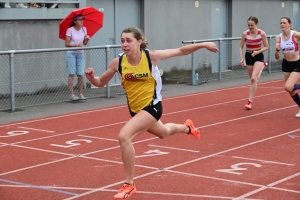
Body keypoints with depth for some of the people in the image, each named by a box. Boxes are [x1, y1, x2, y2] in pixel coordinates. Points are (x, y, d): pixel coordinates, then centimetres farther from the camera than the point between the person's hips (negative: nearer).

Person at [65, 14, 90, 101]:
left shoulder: (84, 29, 6)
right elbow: (67, 44, -11)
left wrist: (86, 39, -10)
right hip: (71, 54, -4)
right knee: (71, 74, -5)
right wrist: (76, 45, -23)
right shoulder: (70, 30, -10)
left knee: (80, 75, 1)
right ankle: (72, 94, -4)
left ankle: (81, 94, 8)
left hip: (80, 54, 4)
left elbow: (85, 43, 11)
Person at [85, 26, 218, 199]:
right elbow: (101, 82, 1)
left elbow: (181, 51, -7)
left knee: (124, 136, -25)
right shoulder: (117, 62, -11)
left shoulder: (151, 56, -19)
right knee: (163, 133, 32)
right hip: (135, 109, 6)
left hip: (152, 106, -6)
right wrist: (91, 77, -21)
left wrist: (203, 45, -11)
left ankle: (129, 185, -11)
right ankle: (187, 127, 68)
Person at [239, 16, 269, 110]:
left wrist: (257, 52, -20)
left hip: (258, 56, -3)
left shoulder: (262, 33, -13)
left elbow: (266, 47, -4)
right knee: (253, 79, 14)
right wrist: (241, 59, -10)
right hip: (248, 56, 3)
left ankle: (250, 101, -15)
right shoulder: (245, 33, -10)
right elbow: (241, 47, 0)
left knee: (253, 78, -19)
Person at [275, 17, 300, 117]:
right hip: (286, 64, 5)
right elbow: (277, 57, -4)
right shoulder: (278, 38, -7)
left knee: (288, 87, -21)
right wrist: (277, 49, -23)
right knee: (291, 90, 10)